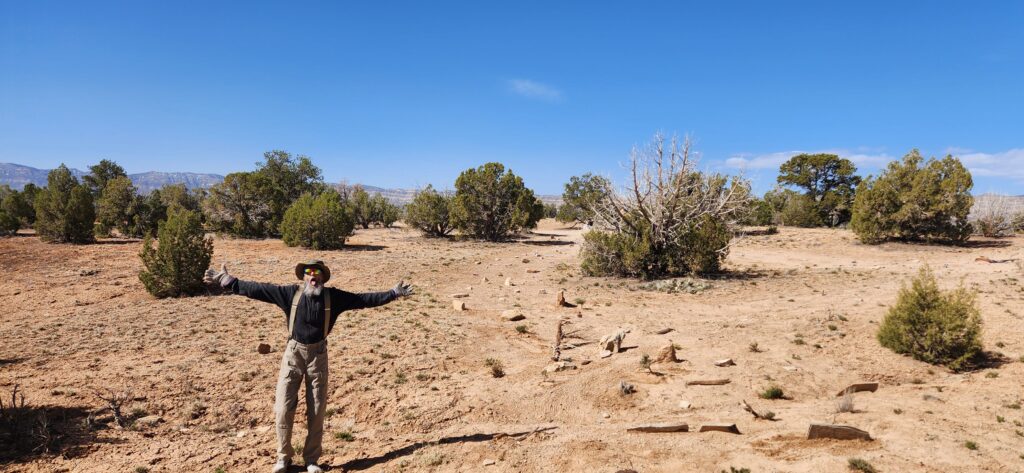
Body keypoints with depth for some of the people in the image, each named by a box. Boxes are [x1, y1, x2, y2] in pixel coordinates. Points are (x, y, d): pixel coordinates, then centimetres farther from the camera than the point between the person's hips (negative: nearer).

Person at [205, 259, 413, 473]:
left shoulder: (333, 296, -4)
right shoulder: (290, 293, -4)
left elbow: (364, 299, -2)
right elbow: (258, 289, -4)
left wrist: (393, 293, -5)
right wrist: (228, 281, -9)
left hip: (318, 355, 0)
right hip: (293, 353, 0)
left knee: (317, 411, 6)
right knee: (283, 408, 1)